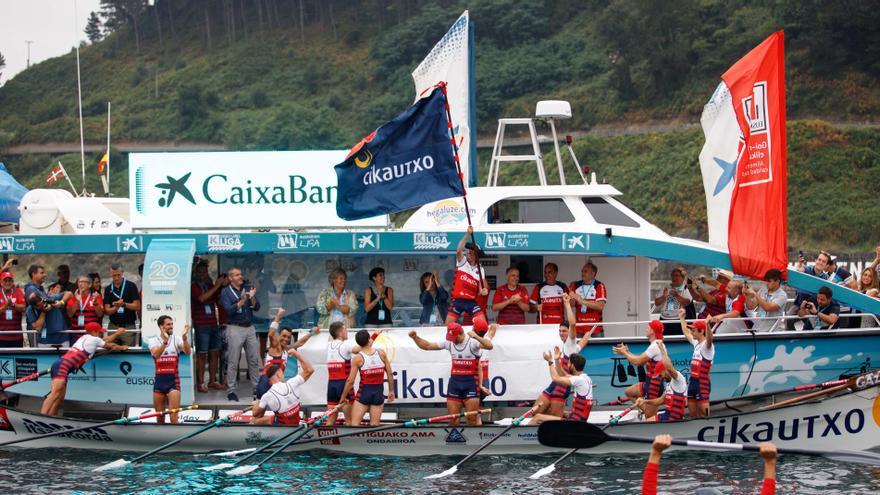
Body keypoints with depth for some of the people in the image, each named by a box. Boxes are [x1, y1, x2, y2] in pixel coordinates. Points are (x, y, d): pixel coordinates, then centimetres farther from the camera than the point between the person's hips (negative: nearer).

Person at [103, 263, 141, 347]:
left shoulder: (131, 286, -1)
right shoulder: (108, 289, 8)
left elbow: (137, 306, -5)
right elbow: (107, 311, 3)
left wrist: (124, 304, -21)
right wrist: (116, 307, -18)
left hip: (129, 326, -3)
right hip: (113, 326, 3)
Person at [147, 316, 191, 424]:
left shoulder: (176, 339, 1)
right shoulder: (153, 340, 1)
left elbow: (187, 351, -16)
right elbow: (156, 354, -19)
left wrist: (184, 337, -33)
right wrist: (165, 341, -35)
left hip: (173, 380, -2)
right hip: (159, 380, 2)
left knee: (174, 417, -11)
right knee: (160, 417, 10)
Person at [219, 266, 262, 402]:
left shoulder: (248, 289, 11)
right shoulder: (225, 292, -1)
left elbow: (256, 307, 5)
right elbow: (229, 310, -13)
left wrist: (252, 299, -14)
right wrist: (241, 301, -24)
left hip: (250, 327, 4)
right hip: (235, 328, -4)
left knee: (254, 360, 6)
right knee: (233, 362, -4)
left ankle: (257, 388, 13)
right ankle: (231, 390, 1)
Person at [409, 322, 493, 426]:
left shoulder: (472, 342, -9)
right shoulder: (449, 343, 8)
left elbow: (489, 346, -26)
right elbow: (427, 346, 15)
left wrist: (476, 337, -38)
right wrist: (415, 338, 1)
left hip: (471, 382, -5)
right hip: (454, 381, 5)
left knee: (472, 418, -5)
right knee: (453, 418, 3)